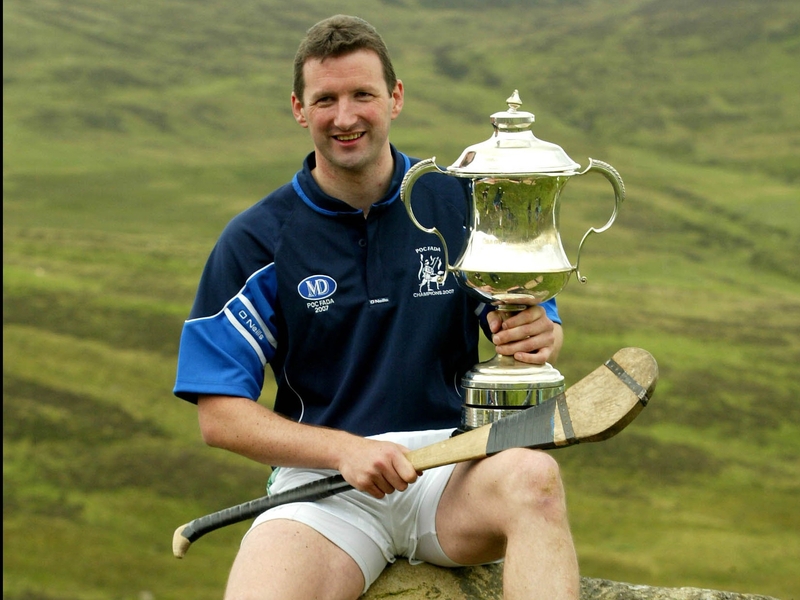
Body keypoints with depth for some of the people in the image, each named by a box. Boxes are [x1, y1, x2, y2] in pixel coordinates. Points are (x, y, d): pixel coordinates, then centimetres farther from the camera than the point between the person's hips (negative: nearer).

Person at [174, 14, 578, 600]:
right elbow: (220, 415, 0)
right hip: (321, 474, -2)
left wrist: (539, 336, -13)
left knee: (532, 474, -35)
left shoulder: (463, 204, 8)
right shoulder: (255, 241, 4)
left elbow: (543, 327, 13)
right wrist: (346, 450, -15)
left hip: (455, 470, 2)